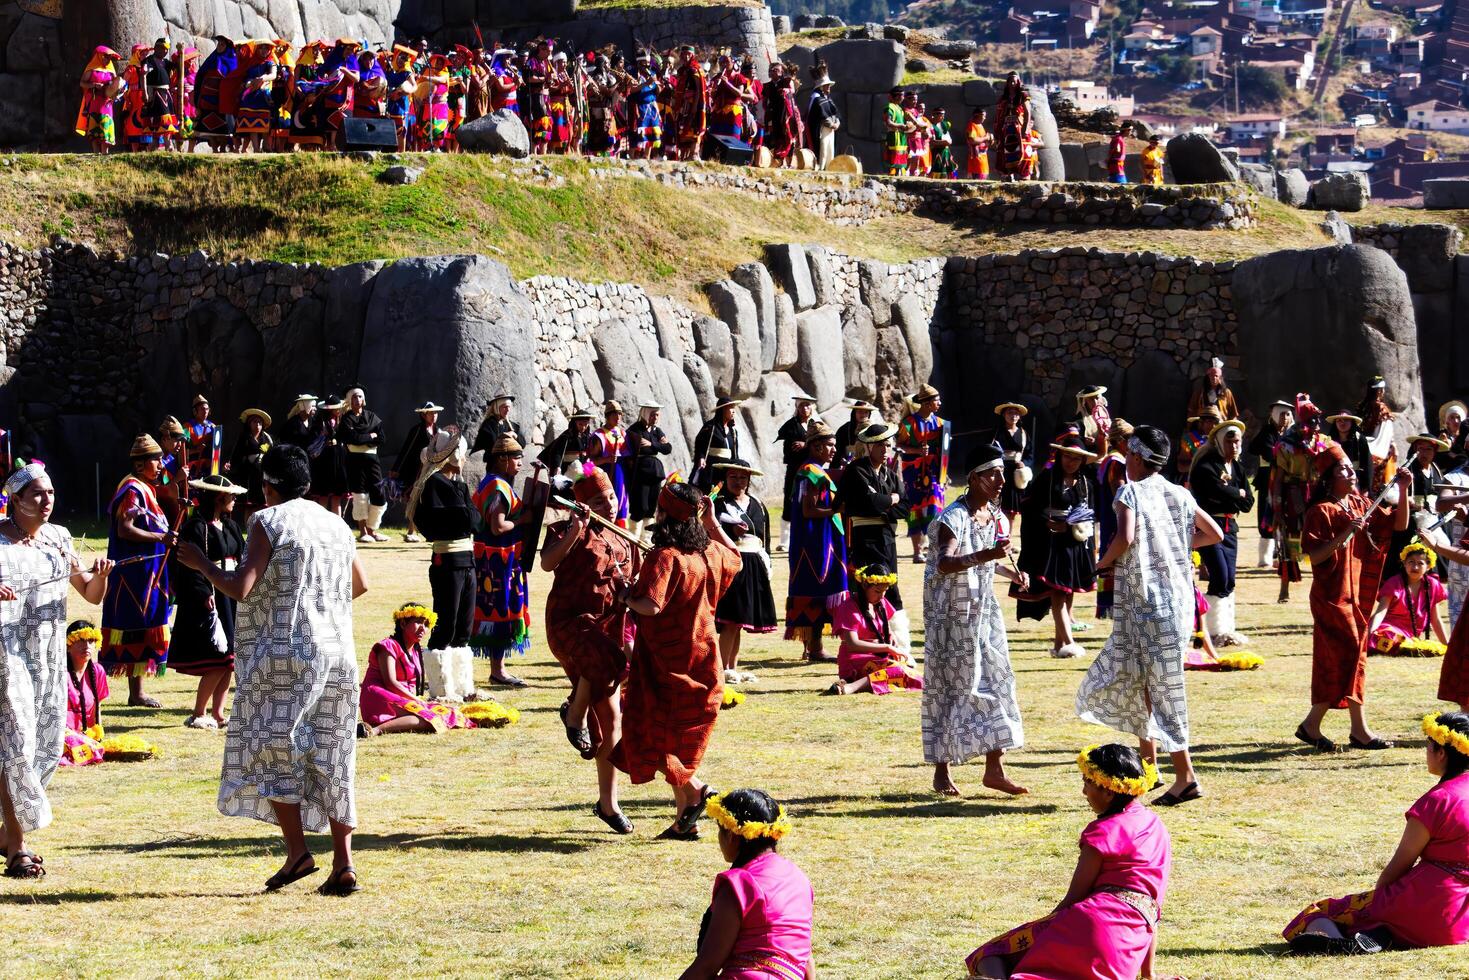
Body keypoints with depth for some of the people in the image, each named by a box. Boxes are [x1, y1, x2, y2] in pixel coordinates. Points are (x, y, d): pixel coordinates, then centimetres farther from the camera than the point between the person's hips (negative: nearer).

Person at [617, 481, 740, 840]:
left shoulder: (664, 557, -20)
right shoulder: (711, 553, 4)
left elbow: (651, 605, -30)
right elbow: (735, 559, 28)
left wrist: (628, 597, -11)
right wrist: (713, 522, 30)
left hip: (664, 659, -7)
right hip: (702, 659, 7)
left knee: (652, 733, 5)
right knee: (682, 735, 15)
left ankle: (693, 788, -12)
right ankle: (685, 822, 15)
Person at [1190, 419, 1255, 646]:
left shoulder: (1238, 467, 14)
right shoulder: (1206, 465, -9)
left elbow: (1248, 502, 8)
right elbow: (1219, 491, -23)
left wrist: (1229, 495, -8)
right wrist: (1239, 494, -5)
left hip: (1230, 527, 7)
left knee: (1229, 580, 6)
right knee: (1220, 577, -14)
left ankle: (1227, 629, 12)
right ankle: (1215, 631, -9)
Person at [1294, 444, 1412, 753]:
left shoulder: (1360, 506, 10)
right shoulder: (1321, 512, -11)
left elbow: (1399, 524, 10)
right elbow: (1314, 556, -17)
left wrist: (1403, 492, -2)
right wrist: (1344, 535, -26)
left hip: (1354, 593, 8)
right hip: (1331, 596, -8)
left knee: (1336, 663, 8)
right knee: (1351, 652, -10)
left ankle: (1311, 726, 14)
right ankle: (1360, 730, -8)